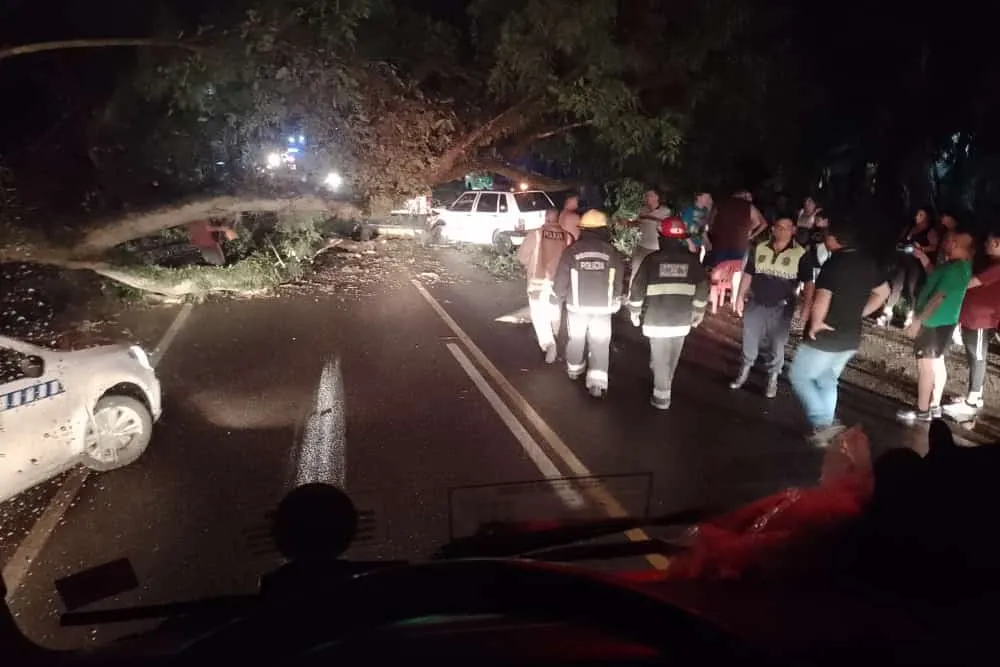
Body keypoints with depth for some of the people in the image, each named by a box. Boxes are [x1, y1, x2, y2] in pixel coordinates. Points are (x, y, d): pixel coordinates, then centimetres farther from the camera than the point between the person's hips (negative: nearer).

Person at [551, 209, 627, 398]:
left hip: (577, 305, 0)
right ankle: (597, 384, -7)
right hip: (603, 307, 0)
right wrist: (615, 303, 18)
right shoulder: (611, 252, -2)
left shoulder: (571, 250, -7)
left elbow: (561, 279, -3)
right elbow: (618, 282, 4)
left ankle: (574, 369, 38)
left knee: (575, 339, 20)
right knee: (600, 344, 2)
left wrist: (556, 299, 12)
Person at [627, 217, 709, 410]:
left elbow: (637, 287, -7)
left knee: (660, 359, 6)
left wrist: (634, 311, 6)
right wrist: (698, 311, 18)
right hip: (681, 319, 3)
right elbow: (703, 288, 7)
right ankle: (664, 388, 35)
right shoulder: (692, 260, 2)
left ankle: (662, 397, 8)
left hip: (656, 319, -3)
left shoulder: (652, 259, -7)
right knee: (671, 359, 19)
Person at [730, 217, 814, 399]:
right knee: (749, 341, 11)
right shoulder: (759, 249, 1)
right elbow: (748, 274, 9)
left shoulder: (800, 254, -7)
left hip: (782, 308, -2)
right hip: (756, 304, 2)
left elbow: (808, 282, -6)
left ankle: (773, 379, 23)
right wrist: (740, 298, 6)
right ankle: (744, 373, 29)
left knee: (777, 345, 7)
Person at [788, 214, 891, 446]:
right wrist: (858, 314, 13)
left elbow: (822, 299, -36)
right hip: (851, 338, 8)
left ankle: (823, 424, 2)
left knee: (799, 376, 9)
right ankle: (825, 428, 26)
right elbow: (883, 292, 16)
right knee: (827, 381, 22)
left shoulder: (833, 264, -22)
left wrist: (815, 323, -20)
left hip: (825, 337, -8)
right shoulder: (868, 262, 3)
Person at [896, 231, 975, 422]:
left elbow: (938, 297, -26)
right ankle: (935, 406, 26)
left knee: (925, 365, -2)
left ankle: (922, 411, 6)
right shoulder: (962, 266, 7)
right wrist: (924, 258, 11)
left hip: (933, 323, -10)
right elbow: (937, 279, 19)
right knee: (937, 363, 16)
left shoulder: (955, 269, -24)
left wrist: (917, 321, -22)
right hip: (943, 321, 10)